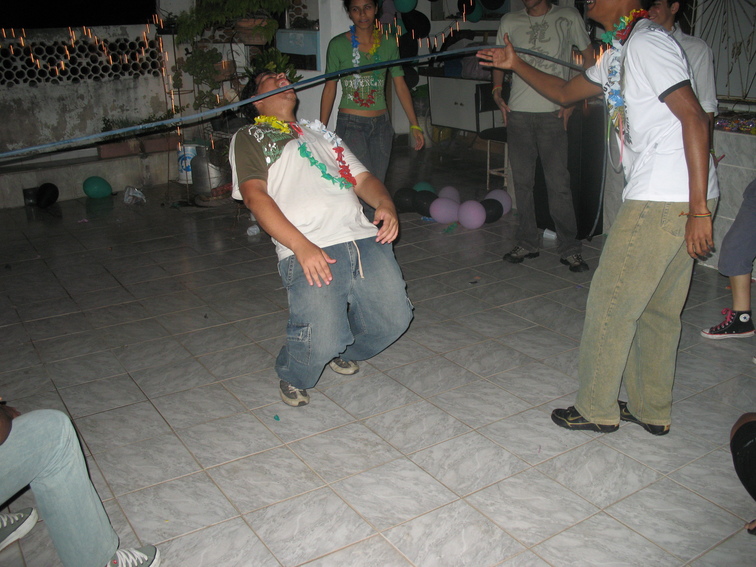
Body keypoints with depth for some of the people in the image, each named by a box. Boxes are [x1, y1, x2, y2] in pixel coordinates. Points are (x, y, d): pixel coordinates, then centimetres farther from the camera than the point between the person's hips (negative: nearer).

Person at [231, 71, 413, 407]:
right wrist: (301, 246, -16)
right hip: (309, 250, -5)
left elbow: (362, 178, 25)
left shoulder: (319, 131, 34)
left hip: (364, 238, 6)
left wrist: (385, 204, 0)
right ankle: (293, 378, 14)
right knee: (322, 342, -22)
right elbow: (254, 196, -1)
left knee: (394, 319, -9)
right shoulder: (249, 138, 16)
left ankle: (344, 350, 24)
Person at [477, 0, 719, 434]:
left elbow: (694, 118, -19)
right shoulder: (619, 54, 19)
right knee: (657, 309, 16)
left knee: (611, 303, 1)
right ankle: (652, 410, 28)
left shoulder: (646, 43, -12)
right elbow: (565, 92, 32)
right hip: (678, 202, 10)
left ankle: (597, 409, 16)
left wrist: (698, 210, -23)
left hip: (665, 202, -10)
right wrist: (516, 65, 23)